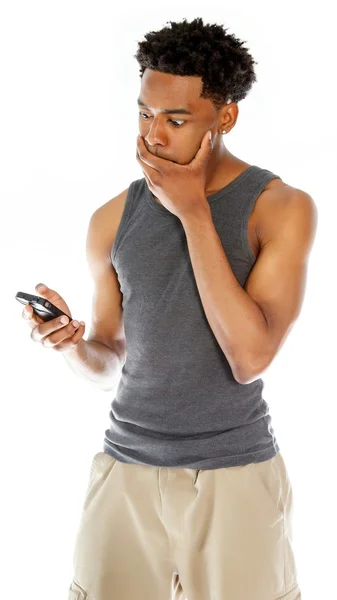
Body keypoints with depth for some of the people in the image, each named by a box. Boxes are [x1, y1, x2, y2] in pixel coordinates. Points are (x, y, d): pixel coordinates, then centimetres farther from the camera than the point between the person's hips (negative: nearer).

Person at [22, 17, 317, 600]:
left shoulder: (281, 207, -9)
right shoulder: (113, 219, 2)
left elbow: (250, 358, -20)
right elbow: (109, 364, 11)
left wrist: (193, 212, -18)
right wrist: (71, 342, -13)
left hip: (237, 473, -2)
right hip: (126, 467, 3)